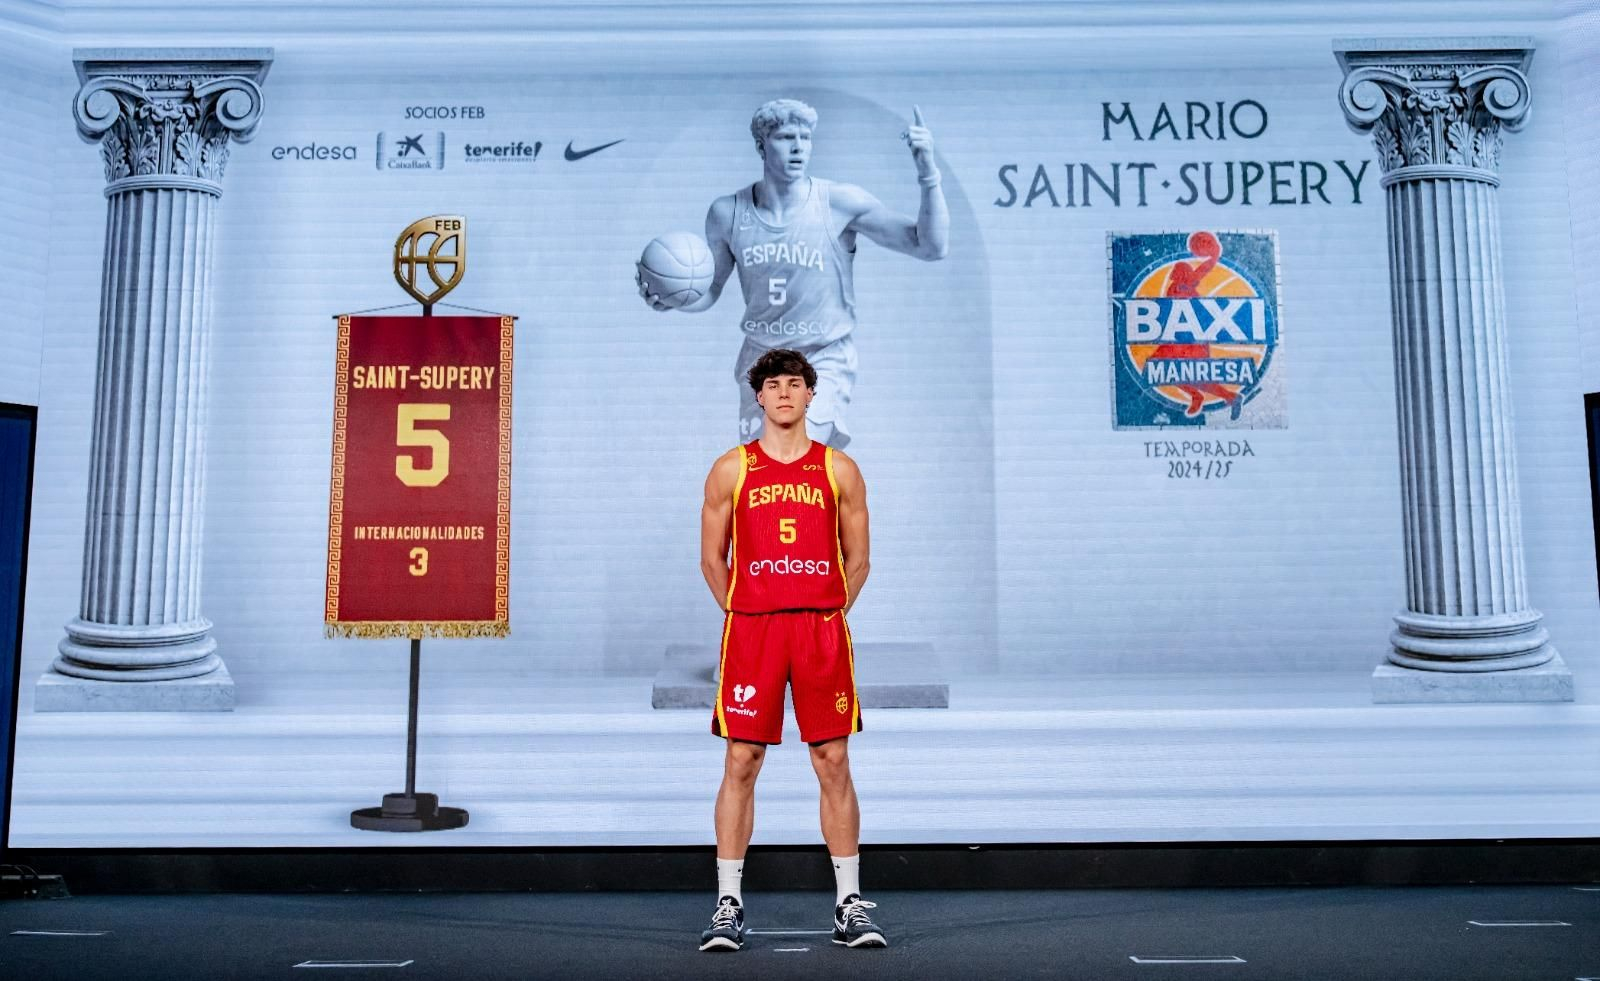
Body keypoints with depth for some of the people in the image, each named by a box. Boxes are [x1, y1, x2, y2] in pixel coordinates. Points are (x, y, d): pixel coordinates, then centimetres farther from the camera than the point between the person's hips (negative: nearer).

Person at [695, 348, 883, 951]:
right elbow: (712, 559, 10)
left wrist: (827, 616, 5)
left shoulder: (839, 470, 8)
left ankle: (850, 902, 12)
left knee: (834, 765, 3)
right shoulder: (731, 470, 7)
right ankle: (728, 905, 8)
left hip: (823, 628, 1)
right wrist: (742, 617, 4)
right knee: (740, 765, 0)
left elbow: (857, 561, 11)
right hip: (751, 628, 0)